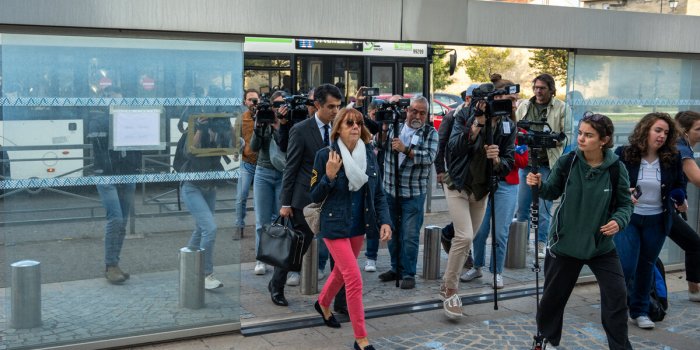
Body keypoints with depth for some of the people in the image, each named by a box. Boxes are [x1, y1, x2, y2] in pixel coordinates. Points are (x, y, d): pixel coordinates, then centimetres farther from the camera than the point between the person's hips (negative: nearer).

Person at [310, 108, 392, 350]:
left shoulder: (369, 154, -1)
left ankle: (323, 304, 54)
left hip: (359, 226, 5)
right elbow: (315, 197, -8)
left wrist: (385, 221, -9)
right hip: (335, 226, -5)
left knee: (342, 271, 24)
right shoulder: (325, 155, -13)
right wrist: (329, 176, -24)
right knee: (354, 280, -10)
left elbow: (378, 194, 4)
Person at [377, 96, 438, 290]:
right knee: (392, 233, 13)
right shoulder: (393, 128, 8)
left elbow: (429, 157, -14)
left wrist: (405, 150, -23)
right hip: (390, 191, 4)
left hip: (414, 194, -3)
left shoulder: (430, 133, 0)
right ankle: (396, 268, 27)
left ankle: (408, 274, 6)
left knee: (410, 236, -3)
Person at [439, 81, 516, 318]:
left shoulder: (508, 126, -6)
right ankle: (451, 292, -3)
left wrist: (497, 160, -31)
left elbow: (508, 165, -8)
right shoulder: (465, 116, -14)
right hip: (458, 185, -4)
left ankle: (447, 284, 33)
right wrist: (477, 124, -36)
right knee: (464, 237, -17)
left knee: (466, 239, 12)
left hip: (482, 189, 4)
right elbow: (453, 148, -27)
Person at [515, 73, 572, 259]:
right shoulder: (524, 106, 11)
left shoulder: (562, 108, 1)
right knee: (522, 205, 7)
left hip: (548, 164, -3)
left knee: (544, 208, 2)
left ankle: (541, 244, 13)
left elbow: (567, 136, -4)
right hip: (526, 161, 3)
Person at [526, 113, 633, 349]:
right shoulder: (566, 162, -12)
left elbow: (625, 204, -1)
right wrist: (539, 185, -18)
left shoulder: (616, 169, -13)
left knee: (616, 296, 0)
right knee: (554, 295, 13)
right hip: (565, 241, 0)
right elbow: (553, 192, 3)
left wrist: (619, 221, -21)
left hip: (601, 244, 0)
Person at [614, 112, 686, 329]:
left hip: (656, 222, 3)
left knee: (646, 266, 14)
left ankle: (640, 311, 29)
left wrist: (681, 199, -9)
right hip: (628, 218, -3)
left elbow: (679, 185, 11)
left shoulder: (672, 158, -2)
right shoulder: (623, 154, -10)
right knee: (626, 267, -8)